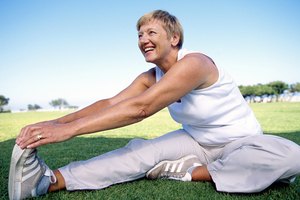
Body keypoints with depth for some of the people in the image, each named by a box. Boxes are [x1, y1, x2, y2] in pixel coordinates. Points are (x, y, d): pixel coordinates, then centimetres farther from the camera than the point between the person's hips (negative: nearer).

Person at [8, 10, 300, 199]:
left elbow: (140, 108, -37)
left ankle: (191, 172, -26)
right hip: (197, 143, 5)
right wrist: (58, 122, -29)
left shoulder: (194, 63, -28)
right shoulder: (151, 77, -3)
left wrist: (70, 129, -40)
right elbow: (111, 103, -15)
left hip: (242, 144, -4)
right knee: (143, 150, -21)